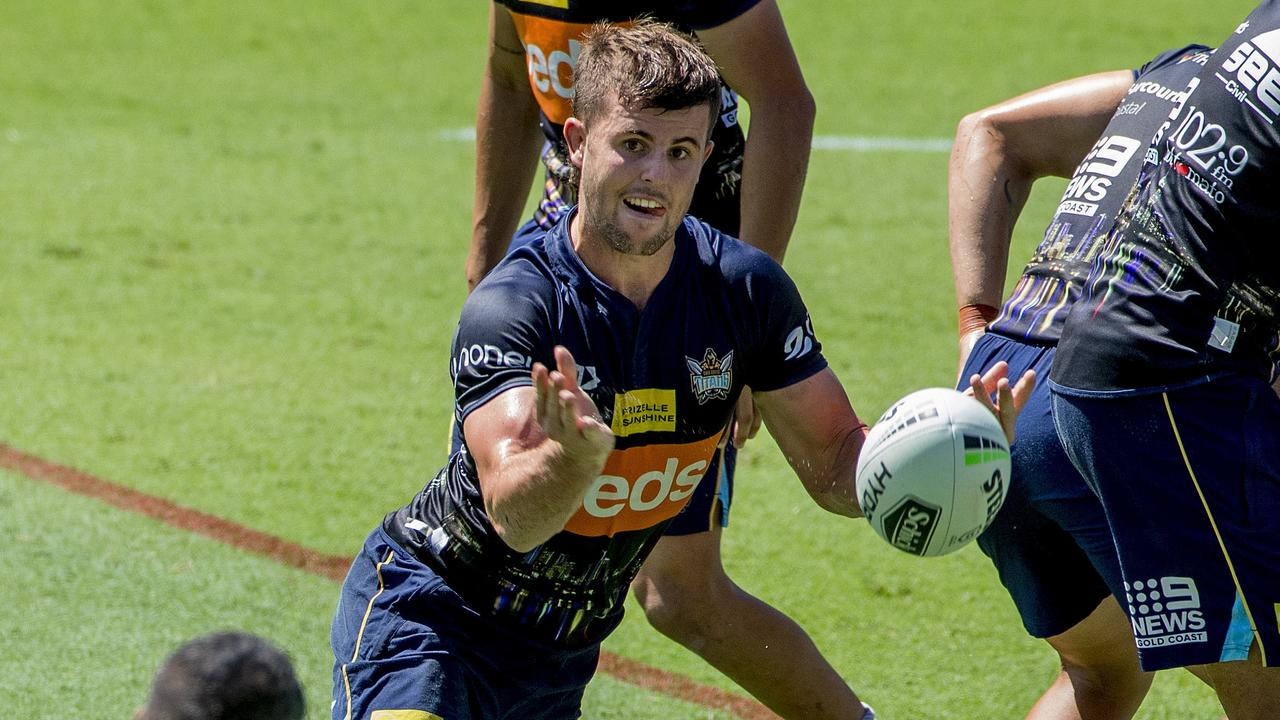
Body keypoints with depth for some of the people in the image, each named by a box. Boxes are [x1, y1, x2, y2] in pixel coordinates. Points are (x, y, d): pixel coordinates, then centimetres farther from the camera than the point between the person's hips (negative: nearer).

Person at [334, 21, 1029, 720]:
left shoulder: (745, 288, -9)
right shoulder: (508, 308, -25)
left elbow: (833, 470, -4)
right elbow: (514, 517, -36)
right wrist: (577, 457, -57)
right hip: (430, 609, -5)